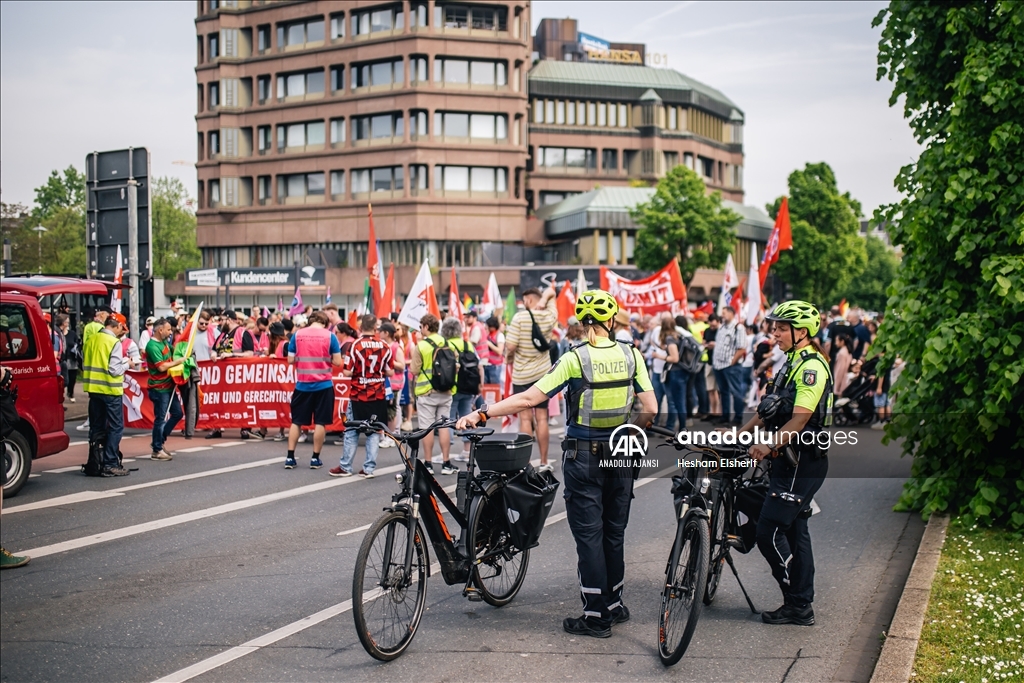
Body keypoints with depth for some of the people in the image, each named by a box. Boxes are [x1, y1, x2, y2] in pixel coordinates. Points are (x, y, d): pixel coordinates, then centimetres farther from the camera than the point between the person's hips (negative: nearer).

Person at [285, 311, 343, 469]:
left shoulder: (297, 335, -1)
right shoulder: (329, 336, -5)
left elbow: (291, 360, 0)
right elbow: (337, 362, -6)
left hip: (302, 384, 2)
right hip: (323, 385, -2)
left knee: (296, 421, 11)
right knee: (320, 422, 5)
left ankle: (290, 457, 10)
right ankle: (315, 458, 7)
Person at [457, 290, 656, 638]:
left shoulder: (575, 359, -13)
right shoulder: (632, 355, -4)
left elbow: (528, 398, -18)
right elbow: (650, 409, -5)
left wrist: (481, 413, -14)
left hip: (583, 457, -4)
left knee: (588, 535, 3)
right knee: (614, 533, 16)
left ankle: (595, 616, 6)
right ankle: (614, 605, 26)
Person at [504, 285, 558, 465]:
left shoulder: (520, 317, -14)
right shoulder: (549, 317, 0)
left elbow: (510, 346, -16)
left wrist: (509, 356, 2)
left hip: (522, 375, -3)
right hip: (543, 373, 4)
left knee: (525, 417, -1)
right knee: (542, 417, 6)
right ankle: (544, 461, 10)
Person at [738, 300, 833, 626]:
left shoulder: (812, 366, -16)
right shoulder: (795, 362, 16)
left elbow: (799, 419, -25)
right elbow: (769, 409, 18)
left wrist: (770, 447, -32)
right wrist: (737, 435, 12)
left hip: (802, 463, -10)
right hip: (792, 462, 10)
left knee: (769, 531, -10)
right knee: (794, 530, 13)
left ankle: (797, 605, 1)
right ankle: (801, 605, 19)